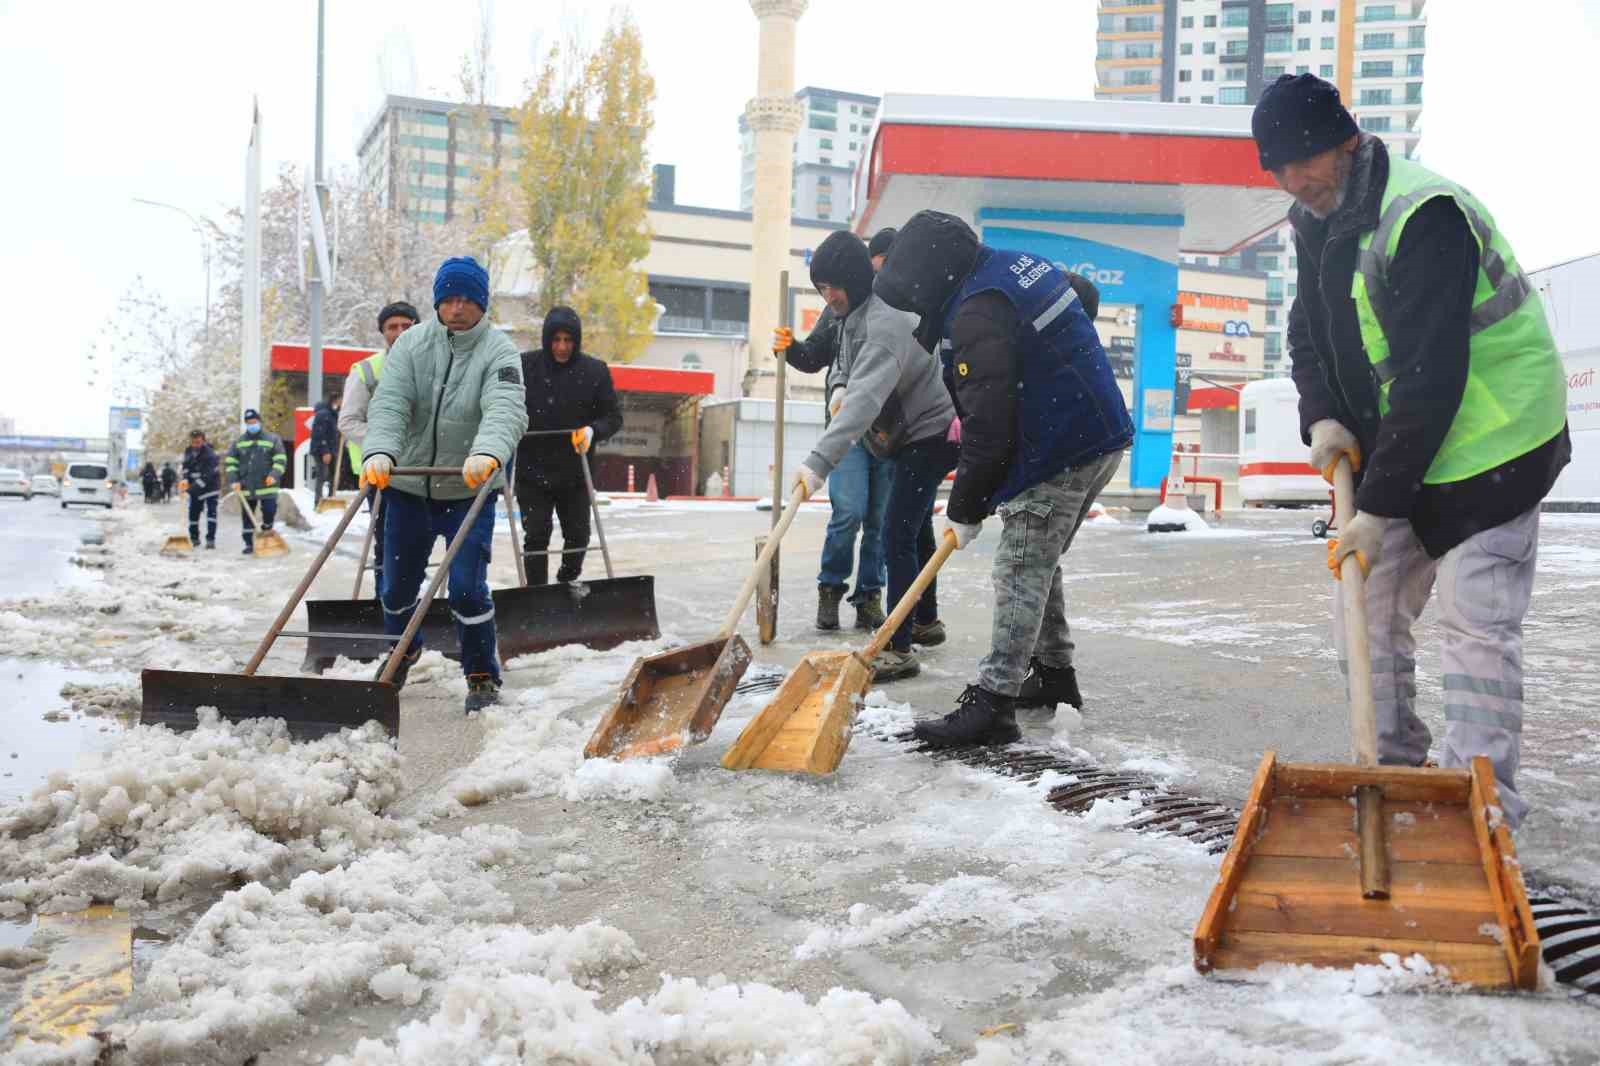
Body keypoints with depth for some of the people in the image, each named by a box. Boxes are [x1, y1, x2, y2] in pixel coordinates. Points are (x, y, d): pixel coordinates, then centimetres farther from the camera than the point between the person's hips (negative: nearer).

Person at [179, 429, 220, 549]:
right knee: (193, 512, 9)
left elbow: (206, 476, -30)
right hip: (195, 488, 6)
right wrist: (185, 479, -18)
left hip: (210, 486, -6)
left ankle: (210, 539, -13)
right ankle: (194, 538, 22)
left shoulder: (210, 454, -26)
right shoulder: (188, 451, -2)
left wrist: (191, 488, -36)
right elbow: (186, 467, 4)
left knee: (211, 511, -14)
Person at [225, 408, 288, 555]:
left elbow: (281, 459, -1)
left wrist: (274, 475, -17)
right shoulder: (239, 441, 11)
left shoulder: (272, 439, 3)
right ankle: (249, 544, 14)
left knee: (269, 512, -8)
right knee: (247, 517, 5)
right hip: (246, 488, 3)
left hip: (267, 486, -3)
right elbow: (230, 462, 11)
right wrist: (234, 480, -2)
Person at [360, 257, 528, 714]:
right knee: (397, 584, 15)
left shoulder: (499, 351, -10)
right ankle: (402, 648, 46)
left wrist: (488, 453, -50)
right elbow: (389, 403, -15)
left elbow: (505, 410, -28)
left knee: (467, 587, -12)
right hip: (408, 485, 3)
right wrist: (379, 452, -35)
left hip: (470, 490, -3)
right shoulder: (411, 343, -2)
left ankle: (482, 676, 8)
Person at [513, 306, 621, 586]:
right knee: (536, 536, -1)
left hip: (575, 472, 1)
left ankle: (568, 582, 37)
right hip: (532, 471, -1)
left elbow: (613, 416, 1)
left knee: (578, 534, 11)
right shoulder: (525, 365, -4)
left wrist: (593, 431, -19)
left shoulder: (595, 371, -3)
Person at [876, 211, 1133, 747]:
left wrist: (965, 511, -10)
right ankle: (1054, 674, 29)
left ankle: (992, 703, -12)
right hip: (1100, 439, 10)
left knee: (1021, 571, -11)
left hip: (1059, 454, -10)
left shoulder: (977, 314, -19)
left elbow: (987, 426, -20)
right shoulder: (1023, 264, 11)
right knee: (1039, 563, 19)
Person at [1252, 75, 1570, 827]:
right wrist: (1323, 417, -8)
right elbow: (1309, 332, 12)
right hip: (1392, 446, 9)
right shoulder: (1317, 220, 4)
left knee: (1473, 622, -9)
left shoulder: (1425, 215, -25)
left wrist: (1379, 507, -28)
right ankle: (1392, 772, 22)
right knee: (1365, 609, 10)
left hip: (1487, 442, -9)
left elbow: (1430, 377, -29)